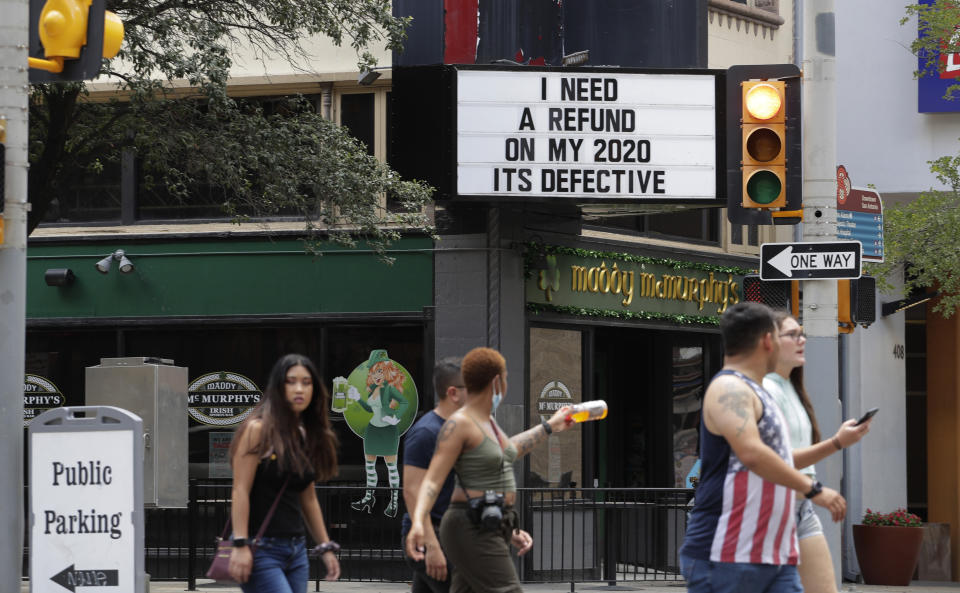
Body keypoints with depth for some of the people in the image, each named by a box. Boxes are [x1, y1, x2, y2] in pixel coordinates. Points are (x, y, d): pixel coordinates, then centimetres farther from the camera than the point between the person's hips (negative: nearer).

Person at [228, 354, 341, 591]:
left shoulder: (306, 436, 15)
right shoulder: (259, 430, -7)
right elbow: (240, 491, -13)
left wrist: (326, 547, 19)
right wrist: (240, 545, -20)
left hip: (296, 549, 8)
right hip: (261, 549, -8)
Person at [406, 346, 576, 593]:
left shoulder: (486, 420, 14)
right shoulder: (458, 424, -14)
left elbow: (506, 452, 36)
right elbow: (431, 483, -21)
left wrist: (549, 426, 48)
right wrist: (418, 523, -38)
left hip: (489, 530, 10)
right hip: (473, 533, -10)